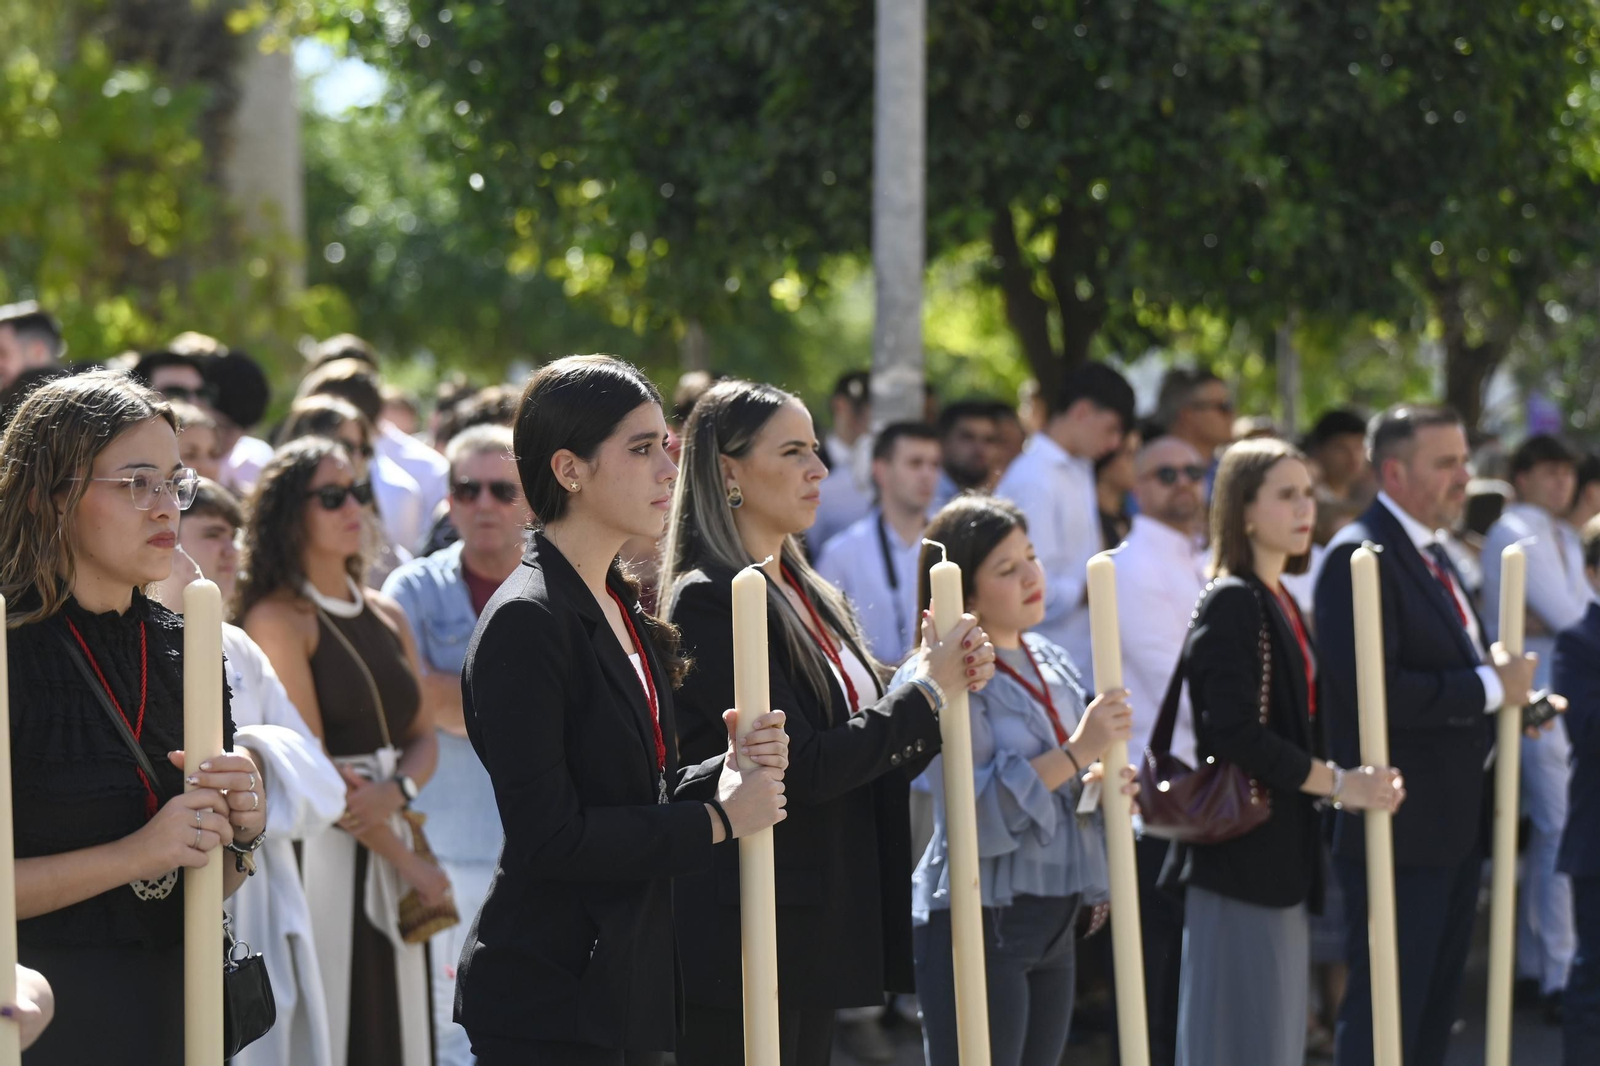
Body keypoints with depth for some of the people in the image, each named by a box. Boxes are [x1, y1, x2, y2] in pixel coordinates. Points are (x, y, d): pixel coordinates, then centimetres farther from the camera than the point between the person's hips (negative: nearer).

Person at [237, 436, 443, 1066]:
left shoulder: (386, 617, 14)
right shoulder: (278, 618, -8)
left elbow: (424, 737, 12)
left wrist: (395, 792, -12)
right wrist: (408, 862, -10)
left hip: (387, 840, 7)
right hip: (319, 855, -7)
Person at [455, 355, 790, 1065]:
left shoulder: (623, 610, 14)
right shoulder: (524, 622, -14)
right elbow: (547, 836, -21)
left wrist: (730, 767, -1)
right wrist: (717, 819, -13)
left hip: (628, 980, 9)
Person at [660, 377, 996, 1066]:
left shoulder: (814, 600, 14)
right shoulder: (707, 601, -12)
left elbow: (878, 767, 15)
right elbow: (803, 768, -18)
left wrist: (949, 683, -1)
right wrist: (926, 689, -10)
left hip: (822, 930, 8)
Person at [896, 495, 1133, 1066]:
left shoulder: (1053, 664, 12)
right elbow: (974, 815, -21)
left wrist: (1103, 786, -2)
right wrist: (1076, 753, -22)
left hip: (1054, 922, 8)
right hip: (980, 921, -8)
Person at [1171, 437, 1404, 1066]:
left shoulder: (1279, 604, 15)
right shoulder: (1231, 603, -13)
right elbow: (1235, 735, -21)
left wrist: (1350, 782, 5)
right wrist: (1339, 784, -16)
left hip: (1285, 852, 9)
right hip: (1242, 849, -9)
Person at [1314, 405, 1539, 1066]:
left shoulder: (1432, 557, 15)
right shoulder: (1359, 556, -17)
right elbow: (1374, 689, -28)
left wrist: (1513, 696, 2)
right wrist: (1491, 686, -19)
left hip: (1454, 825, 10)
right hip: (1400, 828, -10)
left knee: (1434, 1010, 17)